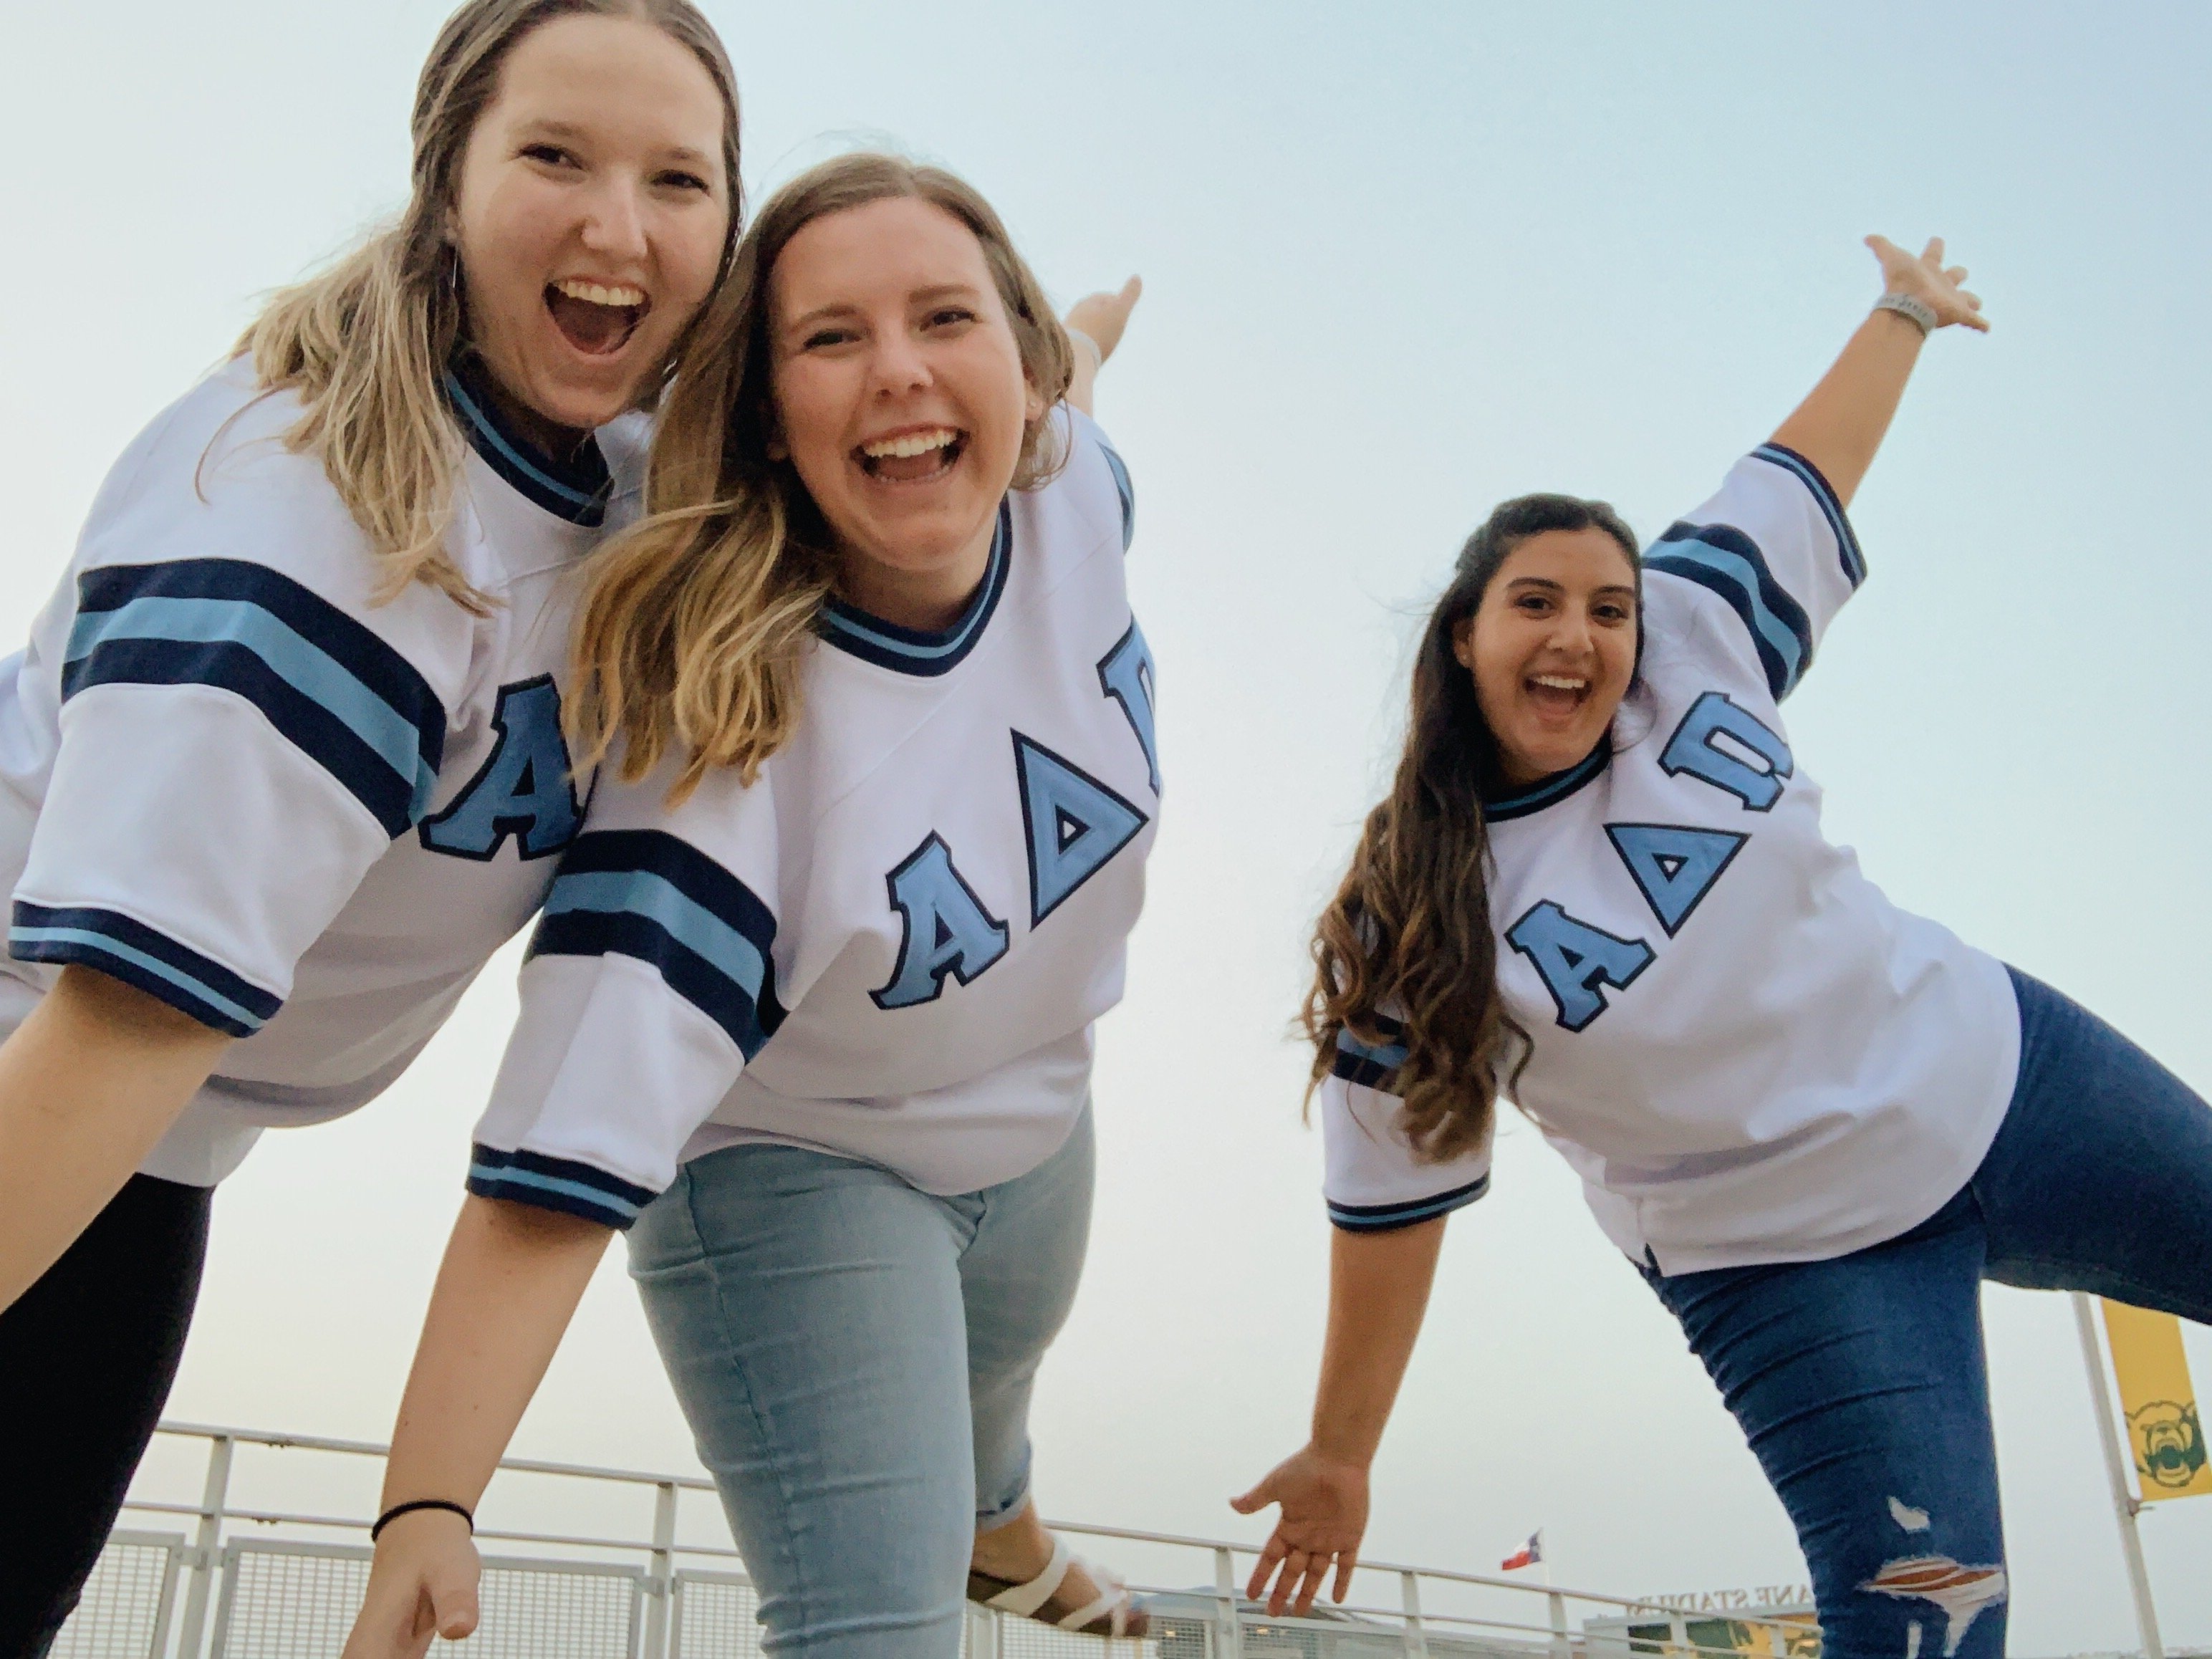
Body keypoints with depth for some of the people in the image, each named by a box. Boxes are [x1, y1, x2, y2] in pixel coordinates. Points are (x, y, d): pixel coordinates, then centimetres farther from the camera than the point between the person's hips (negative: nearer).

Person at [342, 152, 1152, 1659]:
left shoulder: (1076, 483, -24)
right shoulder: (725, 724, -38)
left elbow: (1064, 371, 3)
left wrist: (1086, 336, 26)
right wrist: (427, 1507, -48)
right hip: (794, 1175, -6)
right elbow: (570, 1150, -40)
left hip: (1037, 1121, 6)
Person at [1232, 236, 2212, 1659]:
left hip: (1992, 1072, 5)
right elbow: (1391, 1203, -11)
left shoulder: (1697, 637, -9)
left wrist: (1903, 313, 20)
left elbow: (1812, 467, 9)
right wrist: (1342, 1455, -5)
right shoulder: (1409, 928, -17)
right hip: (1793, 1254, -4)